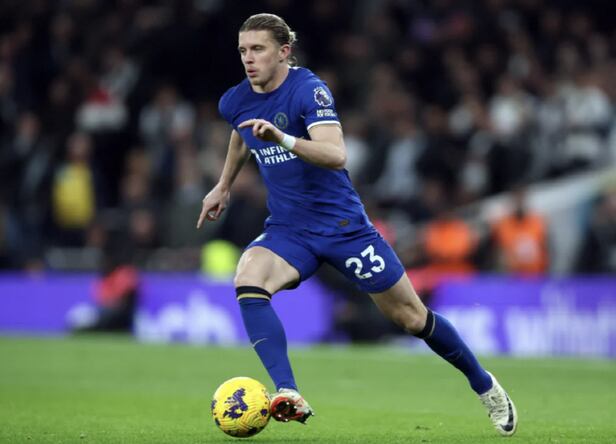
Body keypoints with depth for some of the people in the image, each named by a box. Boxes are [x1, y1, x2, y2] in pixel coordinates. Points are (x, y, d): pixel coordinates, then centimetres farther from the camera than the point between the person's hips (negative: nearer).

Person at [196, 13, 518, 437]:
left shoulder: (308, 90, -19)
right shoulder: (235, 102, 0)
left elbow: (336, 155, -35)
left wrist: (281, 138, -48)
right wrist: (224, 186, 33)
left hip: (342, 224, -5)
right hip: (288, 231, 5)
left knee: (411, 317, 4)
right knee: (247, 280, -28)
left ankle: (485, 386, 28)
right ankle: (288, 396, -35)